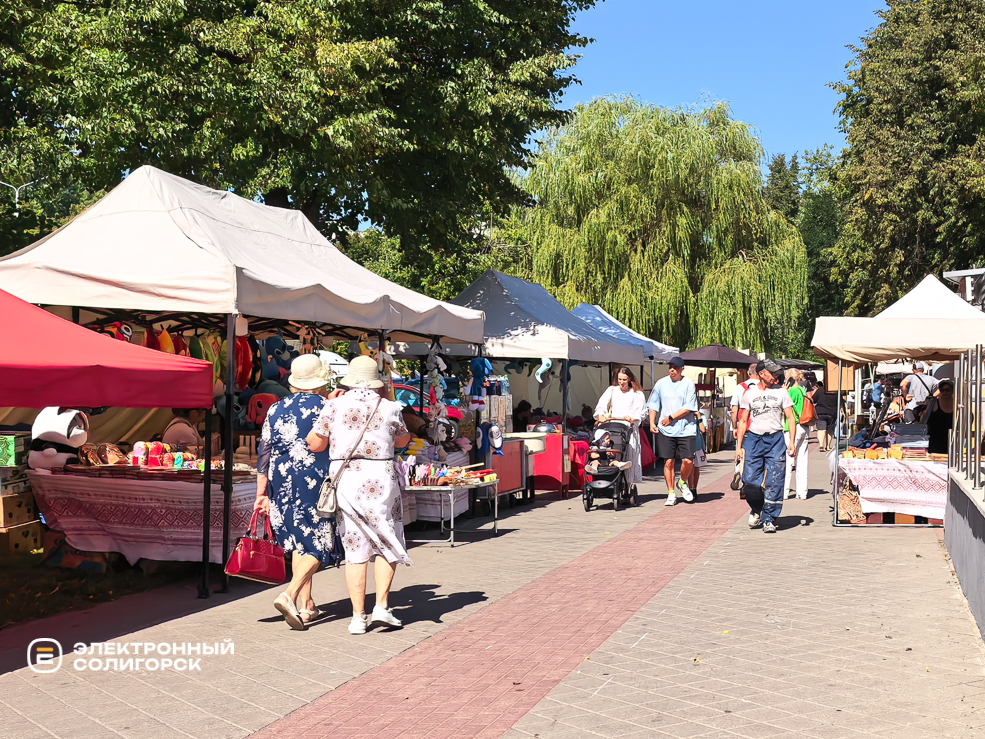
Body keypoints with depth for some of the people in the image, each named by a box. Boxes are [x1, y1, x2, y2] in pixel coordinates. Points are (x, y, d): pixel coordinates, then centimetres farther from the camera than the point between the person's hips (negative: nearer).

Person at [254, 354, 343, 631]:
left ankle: (306, 606, 15)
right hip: (315, 481, -5)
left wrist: (261, 493, 11)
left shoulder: (276, 409, 7)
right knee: (319, 543, 1)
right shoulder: (326, 408, -4)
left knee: (298, 541, 14)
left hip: (282, 483, 5)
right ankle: (290, 594, -18)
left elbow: (264, 452, 7)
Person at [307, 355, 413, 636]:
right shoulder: (389, 408, 0)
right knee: (387, 544, 14)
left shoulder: (335, 406, -1)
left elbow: (315, 444, 6)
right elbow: (403, 440, 18)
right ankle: (382, 605, 4)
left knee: (355, 549, 7)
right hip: (380, 478, -1)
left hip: (344, 478, 1)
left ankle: (358, 616, 7)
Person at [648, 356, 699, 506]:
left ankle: (683, 483, 21)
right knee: (668, 462, -1)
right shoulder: (661, 383, 8)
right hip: (665, 430, 2)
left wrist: (671, 418, -9)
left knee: (688, 461, -8)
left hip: (685, 429, -2)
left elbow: (688, 408, -6)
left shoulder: (688, 384, 0)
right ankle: (671, 494, 11)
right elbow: (653, 405, 14)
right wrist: (652, 423, 2)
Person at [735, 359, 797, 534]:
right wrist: (739, 446, 4)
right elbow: (743, 421, 10)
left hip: (775, 439, 0)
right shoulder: (749, 394, 8)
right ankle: (756, 509, 23)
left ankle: (769, 519, 6)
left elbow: (790, 418, 7)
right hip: (753, 439, 0)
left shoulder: (781, 392, 8)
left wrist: (792, 442, -4)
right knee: (749, 481, -5)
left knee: (774, 482, -5)